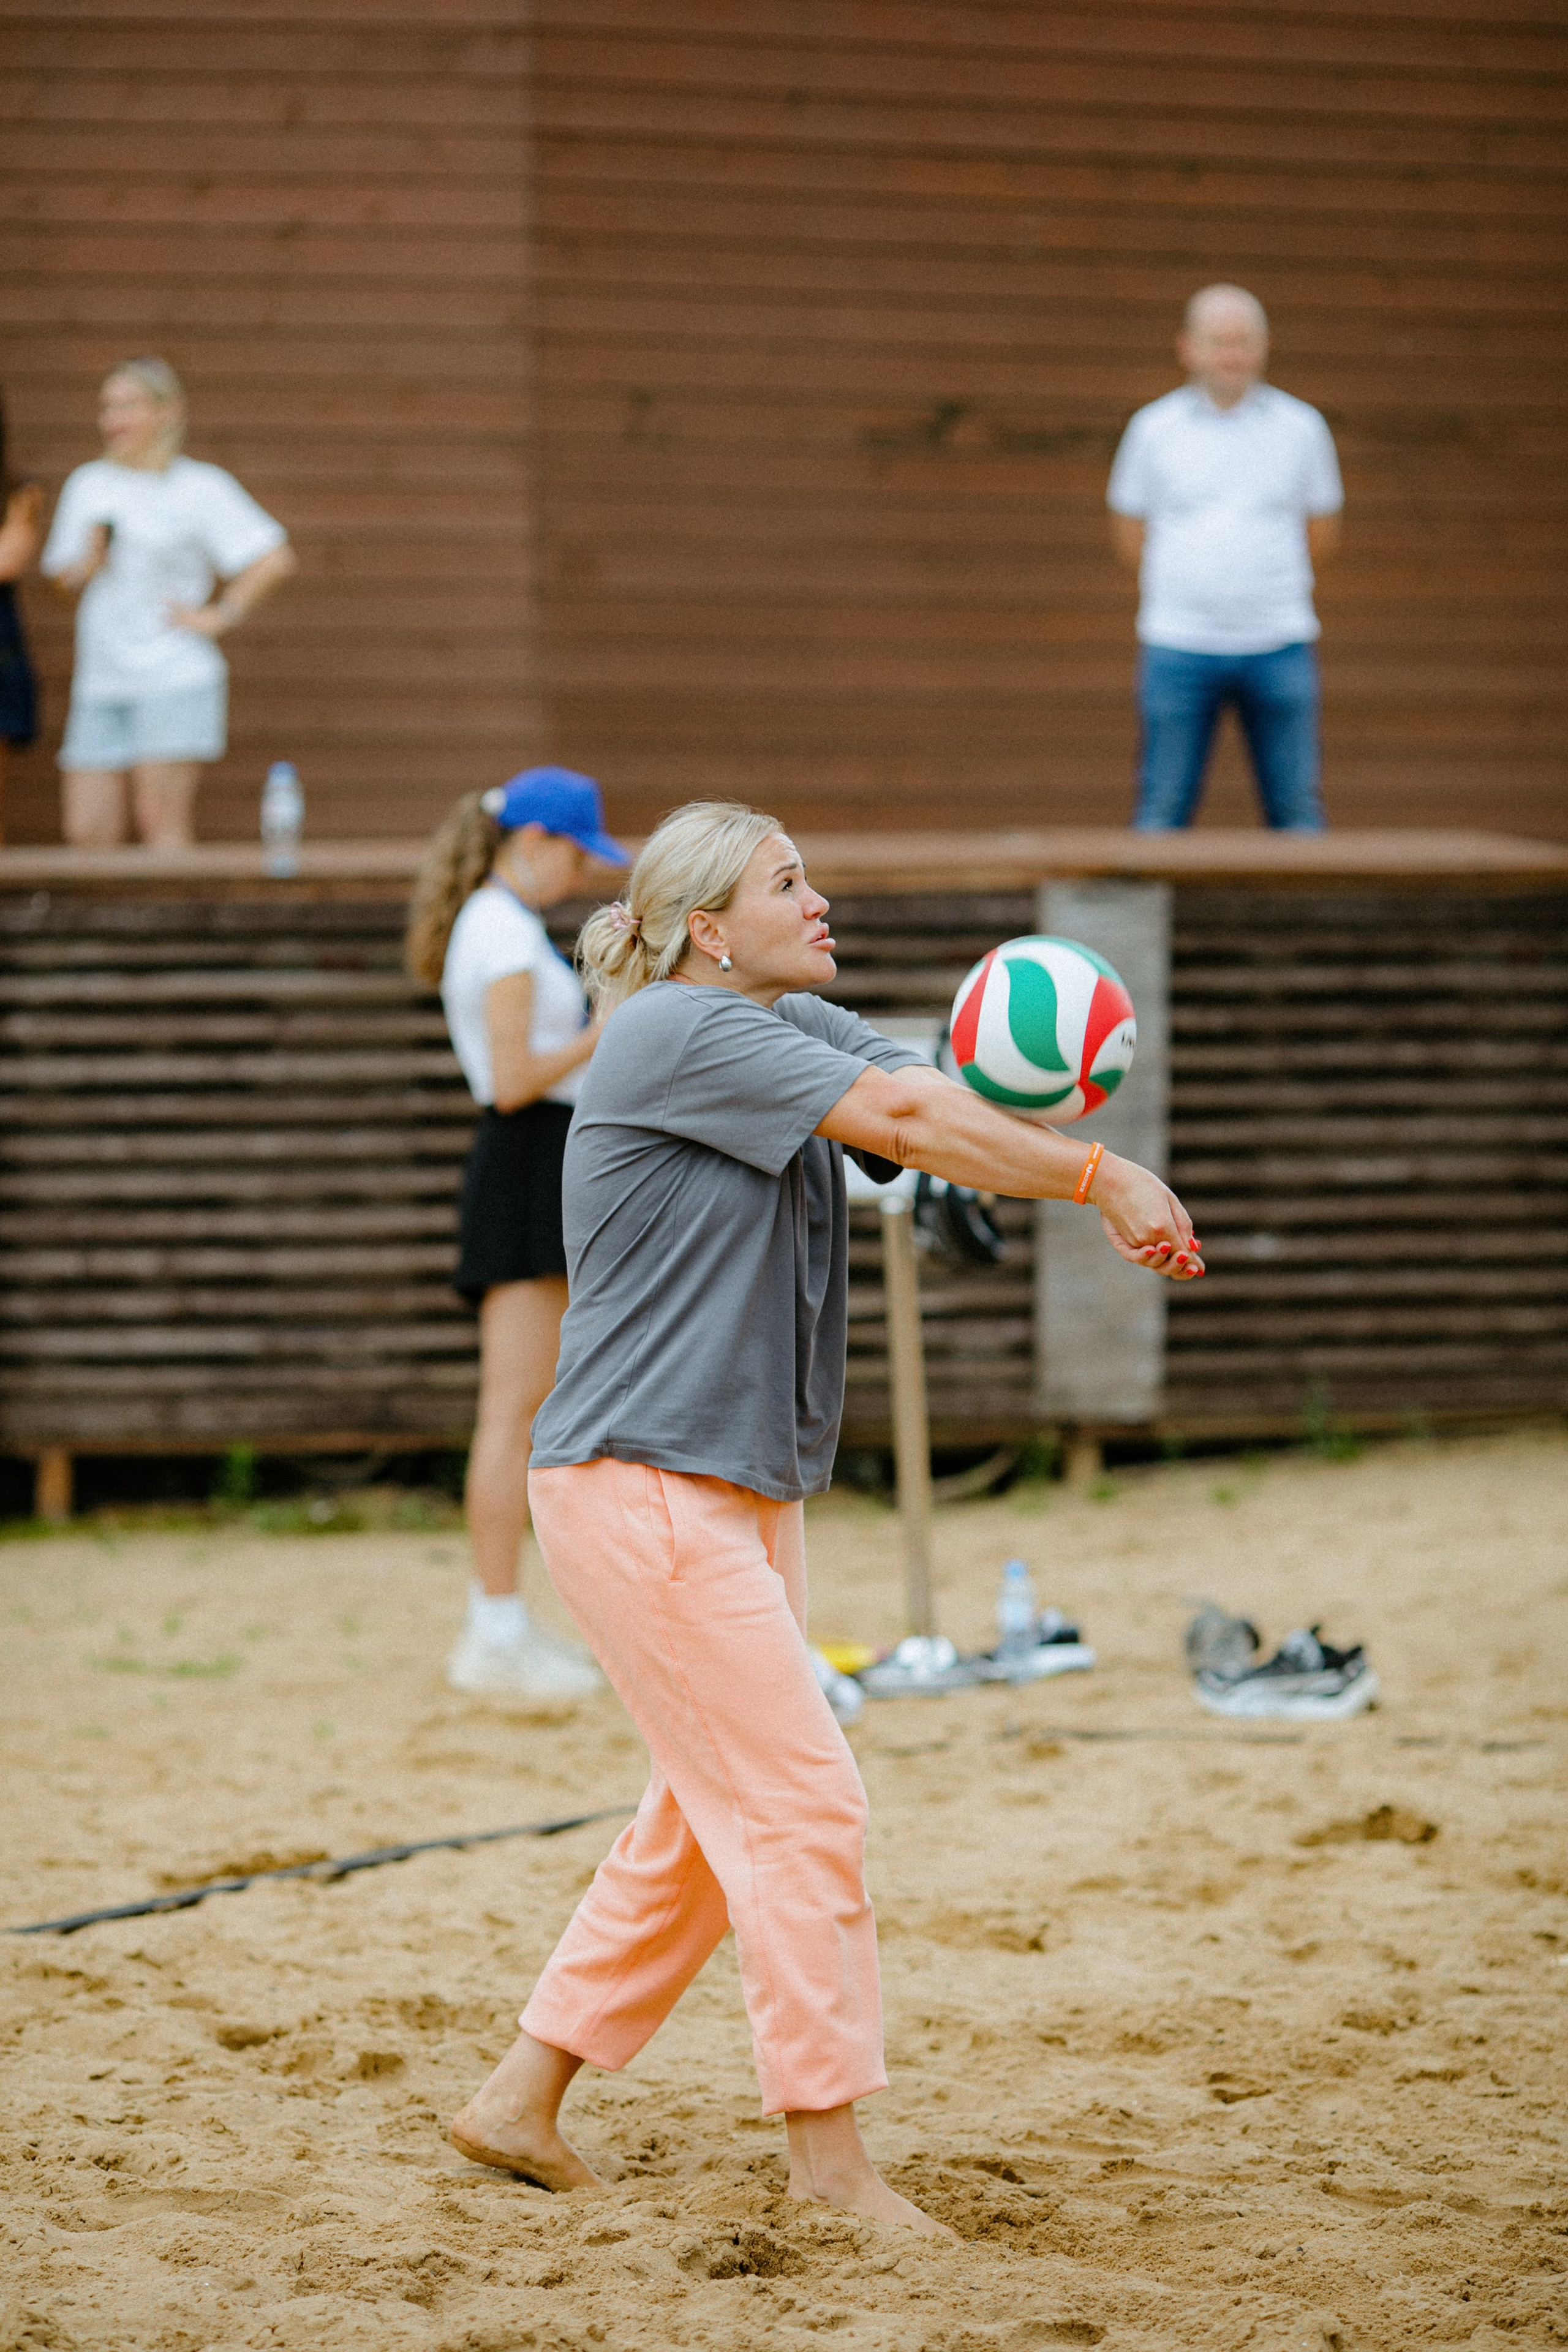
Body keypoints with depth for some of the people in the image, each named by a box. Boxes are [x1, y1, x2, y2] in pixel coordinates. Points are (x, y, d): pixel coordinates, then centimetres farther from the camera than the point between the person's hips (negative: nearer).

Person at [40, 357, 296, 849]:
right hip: (99, 682, 5)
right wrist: (87, 564, -2)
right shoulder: (88, 484, 15)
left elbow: (274, 559, -6)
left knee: (162, 822, -10)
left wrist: (221, 616, -7)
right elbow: (63, 577, 20)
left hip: (174, 683, -5)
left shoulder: (201, 488, -1)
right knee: (87, 831, -1)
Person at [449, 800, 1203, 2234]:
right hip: (642, 1486, -10)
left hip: (742, 1494, 10)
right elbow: (902, 1123, -22)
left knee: (710, 1821, 14)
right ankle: (827, 2147, 0)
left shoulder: (806, 1033, 13)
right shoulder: (675, 1032, -14)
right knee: (800, 1804, -8)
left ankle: (523, 2102, 22)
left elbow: (947, 1104, -2)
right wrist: (1103, 1183, -21)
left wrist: (1074, 1152, -23)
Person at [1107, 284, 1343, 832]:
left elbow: (1322, 534, 14)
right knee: (1163, 812, 0)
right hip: (1180, 643, -1)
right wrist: (1187, 586, 11)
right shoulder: (1155, 428, 3)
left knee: (1298, 810, 2)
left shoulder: (1302, 427, 5)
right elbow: (1129, 534, 11)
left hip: (1279, 645, 1)